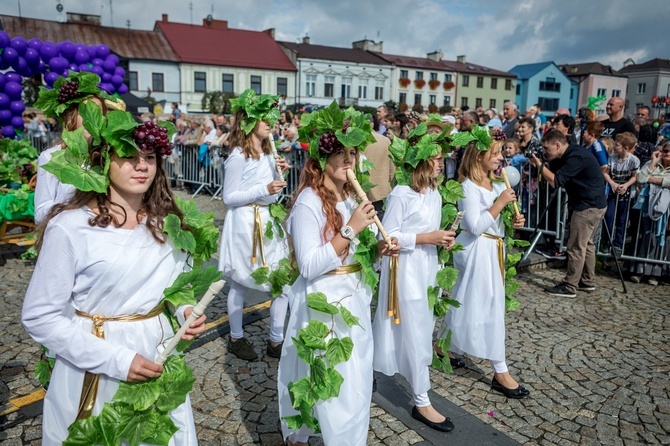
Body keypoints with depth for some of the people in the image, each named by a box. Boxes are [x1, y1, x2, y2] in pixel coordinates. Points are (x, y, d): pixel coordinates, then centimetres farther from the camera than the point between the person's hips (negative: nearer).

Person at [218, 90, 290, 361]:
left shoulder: (268, 154, 11)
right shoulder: (238, 156, -12)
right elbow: (229, 197, -13)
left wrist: (279, 173, 1)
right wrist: (264, 189, -21)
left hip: (269, 221, 7)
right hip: (245, 224, -7)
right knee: (240, 284, 8)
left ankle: (276, 341, 17)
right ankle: (236, 338, 27)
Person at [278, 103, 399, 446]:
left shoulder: (349, 197, 7)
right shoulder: (308, 203, -18)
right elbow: (309, 266, -24)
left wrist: (377, 248, -3)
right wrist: (350, 230, -26)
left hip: (354, 299, 9)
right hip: (324, 305, -8)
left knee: (355, 384, 20)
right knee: (338, 388, 3)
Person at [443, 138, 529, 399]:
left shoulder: (498, 184, 11)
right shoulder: (469, 187, -16)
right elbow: (476, 226, -23)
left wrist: (514, 222, 0)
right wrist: (500, 203, -21)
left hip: (492, 250, 9)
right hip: (477, 251, -9)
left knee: (465, 304, 17)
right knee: (491, 307, -4)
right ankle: (500, 372, 5)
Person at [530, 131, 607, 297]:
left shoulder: (576, 157, -22)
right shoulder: (569, 155, 9)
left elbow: (555, 182, -25)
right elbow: (552, 169, 15)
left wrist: (539, 165, -17)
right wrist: (540, 163, -4)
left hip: (588, 206, -11)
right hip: (594, 205, 11)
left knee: (576, 247, -5)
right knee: (586, 244, 18)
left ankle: (569, 287, 1)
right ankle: (588, 281, 28)